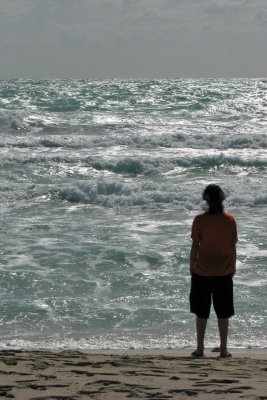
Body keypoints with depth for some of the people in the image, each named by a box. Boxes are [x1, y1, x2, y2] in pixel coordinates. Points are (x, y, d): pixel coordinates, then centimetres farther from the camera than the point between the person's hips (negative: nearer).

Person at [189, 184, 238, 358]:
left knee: (201, 312, 8)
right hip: (224, 272, 1)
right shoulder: (230, 220, -4)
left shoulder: (200, 220, -9)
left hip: (202, 272, -1)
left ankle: (200, 348, 11)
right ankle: (224, 349, 11)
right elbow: (233, 247, 0)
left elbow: (195, 246, -7)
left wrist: (192, 267, 4)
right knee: (223, 312, 9)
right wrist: (233, 267, 12)